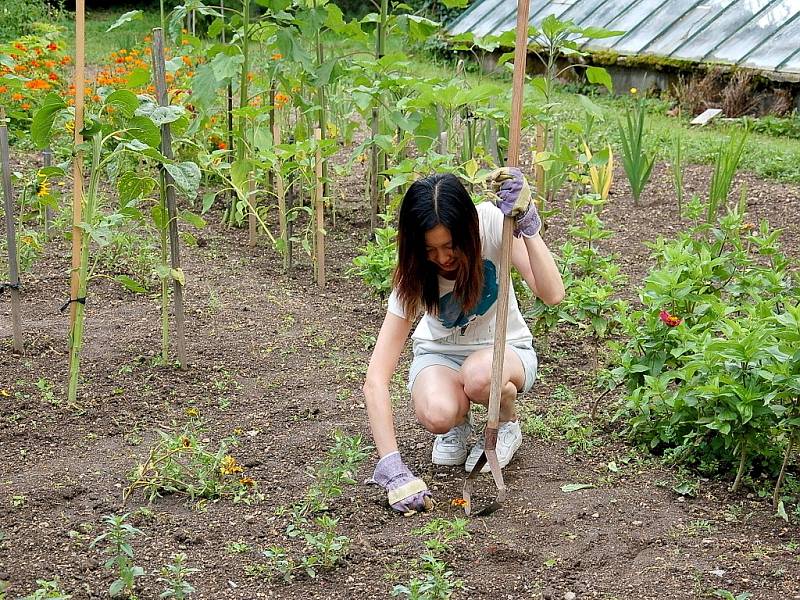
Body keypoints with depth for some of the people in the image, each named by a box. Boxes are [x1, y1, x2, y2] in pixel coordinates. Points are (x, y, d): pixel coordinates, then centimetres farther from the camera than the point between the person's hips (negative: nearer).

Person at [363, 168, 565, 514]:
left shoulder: (491, 222, -25)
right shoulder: (414, 277, -25)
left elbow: (552, 294, -33)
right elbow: (375, 381, -30)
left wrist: (526, 223, -43)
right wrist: (391, 468, -40)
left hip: (505, 349, 0)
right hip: (440, 354, 0)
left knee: (479, 376, -37)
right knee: (437, 415, -34)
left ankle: (507, 422, 0)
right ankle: (459, 424, 5)